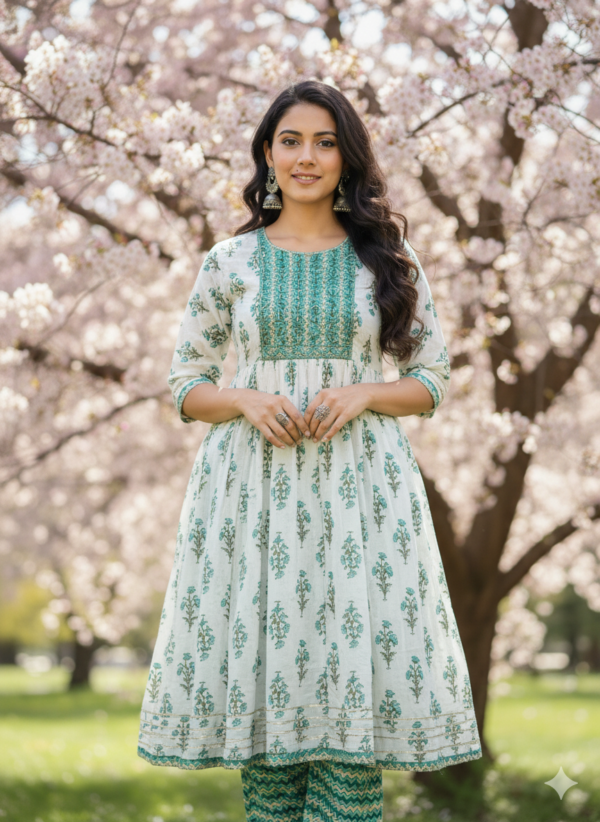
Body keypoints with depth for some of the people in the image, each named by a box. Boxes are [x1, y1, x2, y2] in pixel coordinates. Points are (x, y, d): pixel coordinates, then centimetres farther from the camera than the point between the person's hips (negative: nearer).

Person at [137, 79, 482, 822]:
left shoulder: (388, 258, 9)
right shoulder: (230, 261, 8)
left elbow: (432, 381, 10)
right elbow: (185, 385, 10)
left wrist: (363, 394, -9)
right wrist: (248, 400, -10)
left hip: (360, 478, 0)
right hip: (252, 478, 0)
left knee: (353, 663, -6)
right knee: (257, 652, -2)